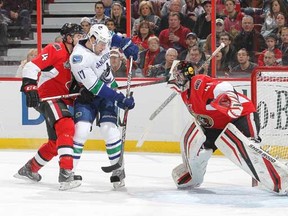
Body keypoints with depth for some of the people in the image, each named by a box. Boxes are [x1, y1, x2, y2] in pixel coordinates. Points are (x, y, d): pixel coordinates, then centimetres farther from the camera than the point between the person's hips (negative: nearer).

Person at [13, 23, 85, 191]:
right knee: (66, 127, -28)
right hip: (47, 96, -10)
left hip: (62, 101, 10)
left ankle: (30, 169, 34)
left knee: (56, 142, 15)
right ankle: (66, 174, -38)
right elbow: (32, 66, -19)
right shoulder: (55, 50, -10)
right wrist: (29, 87, -29)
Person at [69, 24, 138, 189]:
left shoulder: (102, 40, -9)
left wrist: (128, 45, 4)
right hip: (87, 95, -4)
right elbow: (95, 87, -29)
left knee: (109, 129, -14)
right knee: (81, 130, -19)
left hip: (109, 91, 4)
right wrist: (120, 99, -29)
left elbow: (113, 37, 19)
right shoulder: (78, 58, -28)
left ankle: (119, 170, -2)